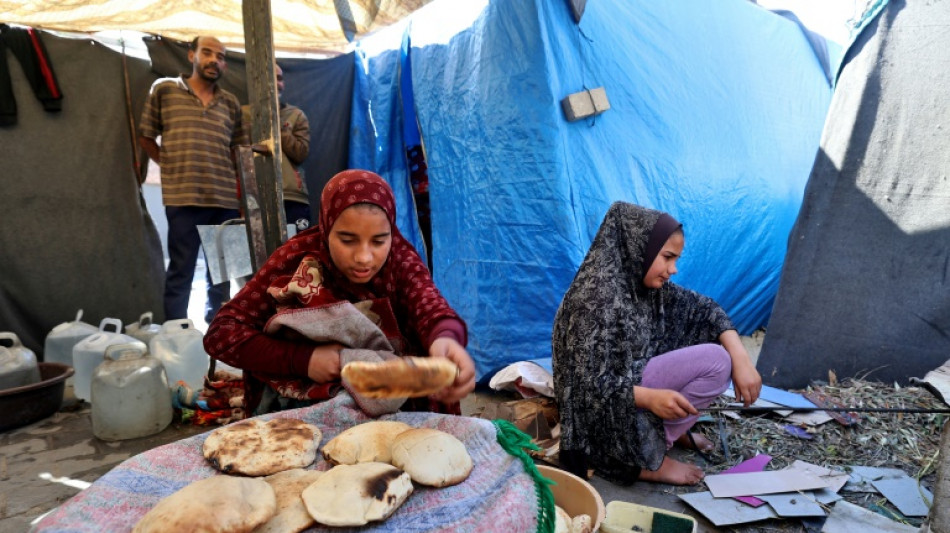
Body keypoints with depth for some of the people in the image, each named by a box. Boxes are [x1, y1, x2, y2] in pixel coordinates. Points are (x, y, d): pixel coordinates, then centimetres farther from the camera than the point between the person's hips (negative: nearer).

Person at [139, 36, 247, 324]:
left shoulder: (231, 103, 15)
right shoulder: (164, 89, 6)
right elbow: (146, 137, 10)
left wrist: (243, 192, 7)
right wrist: (173, 167, 4)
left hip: (226, 199, 4)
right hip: (183, 197, -3)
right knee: (180, 272, 0)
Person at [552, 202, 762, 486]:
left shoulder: (644, 282, -1)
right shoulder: (599, 297, -27)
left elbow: (703, 309, 2)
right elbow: (589, 384, -27)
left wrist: (741, 360, -12)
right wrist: (651, 397, -38)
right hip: (604, 410, -9)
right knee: (716, 361, -16)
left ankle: (673, 430, 9)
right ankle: (647, 458, -10)